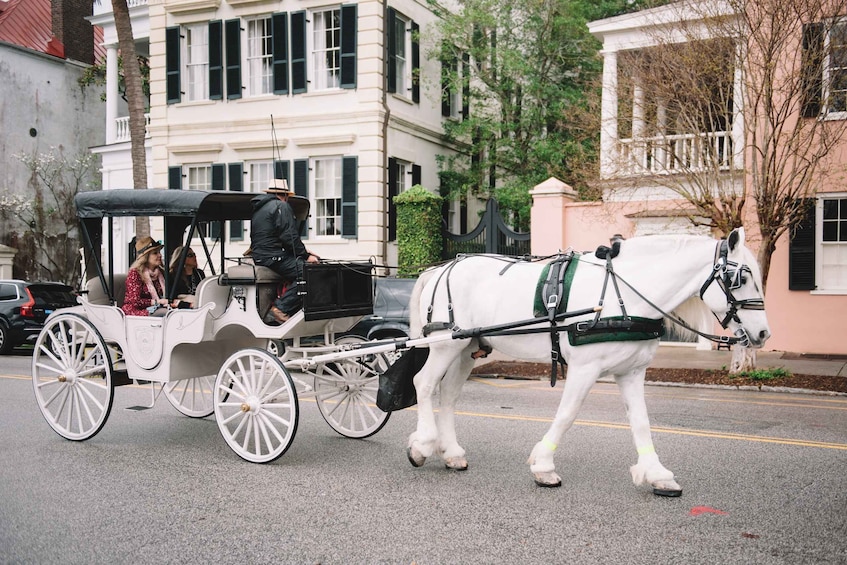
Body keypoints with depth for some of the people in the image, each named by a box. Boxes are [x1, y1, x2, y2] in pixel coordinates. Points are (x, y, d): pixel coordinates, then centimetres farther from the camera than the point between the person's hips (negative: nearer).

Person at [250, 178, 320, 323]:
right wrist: (305, 255, -8)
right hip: (274, 258, -10)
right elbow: (289, 236, -16)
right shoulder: (282, 206, -5)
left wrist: (302, 250, 22)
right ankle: (280, 308, -25)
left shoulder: (259, 208, 26)